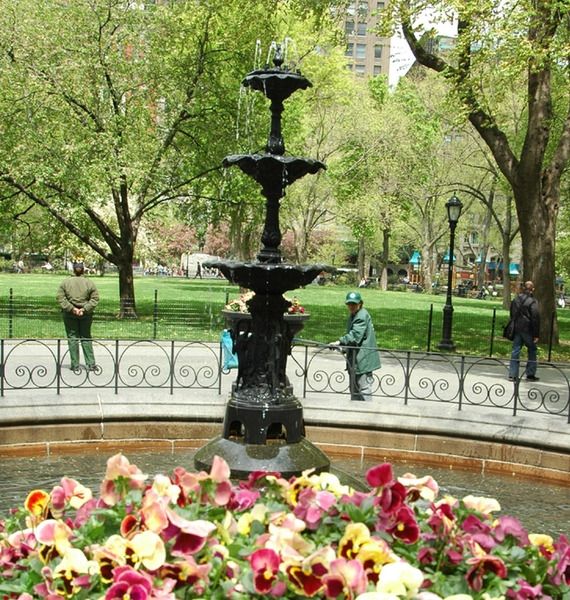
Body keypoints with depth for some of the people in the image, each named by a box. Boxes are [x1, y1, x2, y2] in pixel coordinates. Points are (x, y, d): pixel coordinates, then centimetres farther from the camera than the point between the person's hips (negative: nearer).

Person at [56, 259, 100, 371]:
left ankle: (75, 364, 7)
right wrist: (84, 309, -9)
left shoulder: (65, 282, -3)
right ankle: (90, 364, 8)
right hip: (86, 315, 1)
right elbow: (95, 299, -7)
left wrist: (72, 308, -11)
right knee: (86, 338, 10)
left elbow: (60, 298, -8)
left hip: (69, 314, -1)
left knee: (72, 338, 6)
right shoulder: (89, 283, -2)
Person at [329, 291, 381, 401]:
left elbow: (355, 335, -29)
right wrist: (346, 349, 21)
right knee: (354, 388, 18)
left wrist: (340, 342, -37)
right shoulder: (352, 316, 15)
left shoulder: (362, 316, -17)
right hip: (355, 359, 11)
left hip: (363, 359, -11)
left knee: (364, 388, -7)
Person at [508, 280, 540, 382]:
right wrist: (536, 334, -9)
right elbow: (535, 318, -12)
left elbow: (512, 314, 14)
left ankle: (512, 375, 5)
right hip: (528, 329, -5)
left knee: (515, 350, 7)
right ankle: (530, 374, 12)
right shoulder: (532, 301, -13)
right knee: (532, 350, 10)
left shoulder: (516, 299, 6)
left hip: (517, 329, 5)